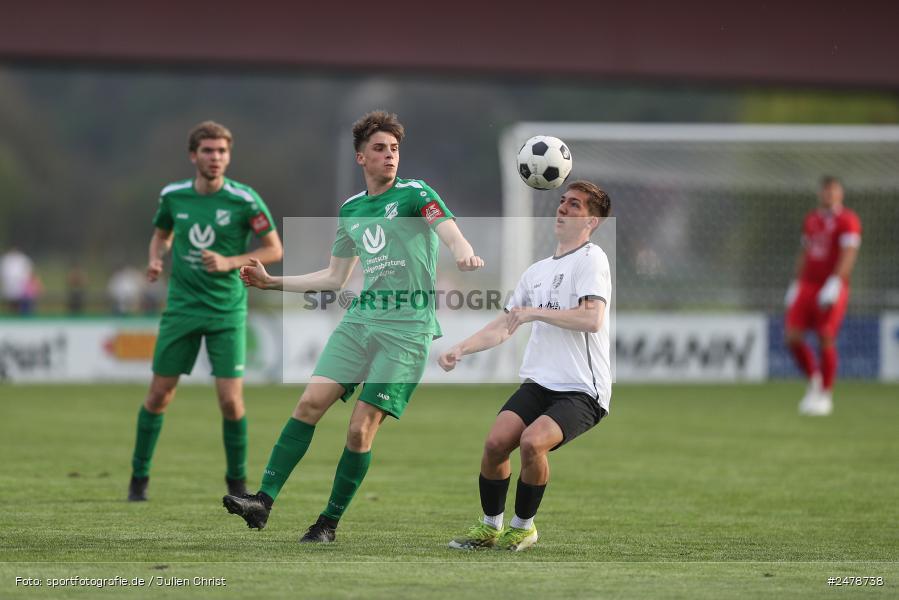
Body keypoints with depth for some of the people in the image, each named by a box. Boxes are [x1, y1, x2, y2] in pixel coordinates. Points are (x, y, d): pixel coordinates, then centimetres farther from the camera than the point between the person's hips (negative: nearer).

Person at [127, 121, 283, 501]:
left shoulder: (244, 200, -10)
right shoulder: (173, 196, 0)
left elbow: (274, 249, -4)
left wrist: (230, 262, -17)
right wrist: (156, 258, -2)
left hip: (227, 312, -2)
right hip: (181, 308, 2)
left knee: (231, 399, -7)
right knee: (159, 394, 5)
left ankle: (237, 481, 12)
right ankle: (139, 477, 20)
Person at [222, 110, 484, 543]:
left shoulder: (415, 194, -1)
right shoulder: (351, 210, 17)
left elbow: (449, 232, -20)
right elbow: (335, 277, 26)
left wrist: (463, 253, -44)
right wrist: (272, 282, 23)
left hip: (406, 331, -5)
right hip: (359, 321, 5)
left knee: (361, 429, -9)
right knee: (310, 402, -11)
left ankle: (330, 522, 4)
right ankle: (264, 500, -12)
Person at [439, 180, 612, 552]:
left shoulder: (591, 258, -7)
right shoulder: (537, 270, 18)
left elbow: (593, 318, -23)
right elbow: (503, 328, 24)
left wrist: (535, 312, -17)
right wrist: (460, 349, 10)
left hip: (582, 391, -7)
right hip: (538, 383, 7)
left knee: (531, 442, -28)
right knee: (495, 443, -14)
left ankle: (524, 527, -5)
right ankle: (490, 526, 6)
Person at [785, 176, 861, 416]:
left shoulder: (848, 221, -6)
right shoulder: (811, 220, 14)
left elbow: (848, 255, -16)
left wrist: (834, 284, -24)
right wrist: (796, 285, 18)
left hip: (832, 288, -6)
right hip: (807, 286, 6)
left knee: (826, 340, -7)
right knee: (793, 337, -5)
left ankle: (825, 395, 6)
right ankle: (814, 380, 17)